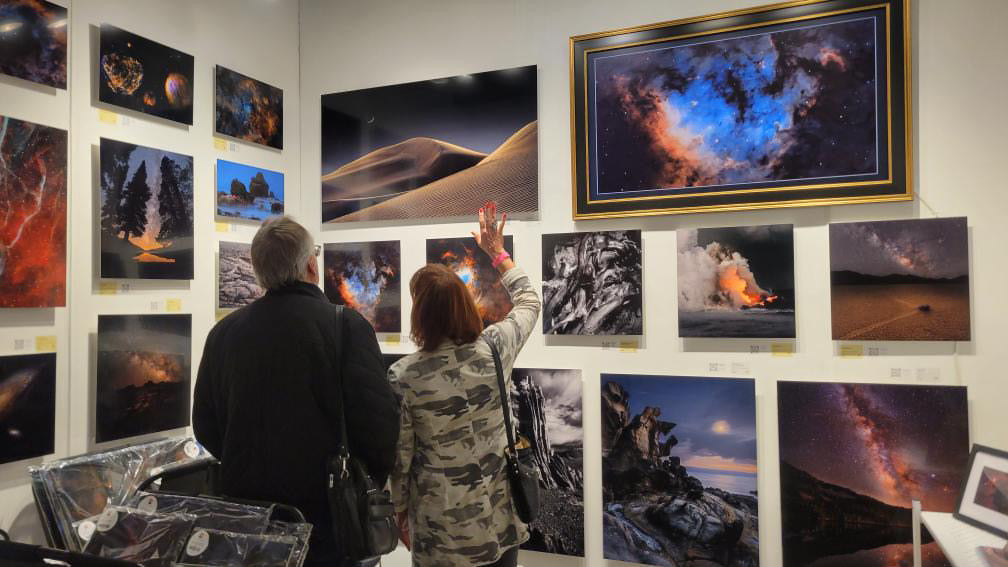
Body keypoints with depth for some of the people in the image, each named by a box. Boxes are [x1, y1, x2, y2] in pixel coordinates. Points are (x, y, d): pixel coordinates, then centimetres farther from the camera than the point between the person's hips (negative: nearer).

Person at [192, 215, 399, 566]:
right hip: (324, 509, -4)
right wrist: (379, 475, -2)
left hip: (245, 505, 4)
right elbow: (377, 418, -21)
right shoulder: (346, 326, -15)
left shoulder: (223, 331, -2)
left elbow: (205, 425, 4)